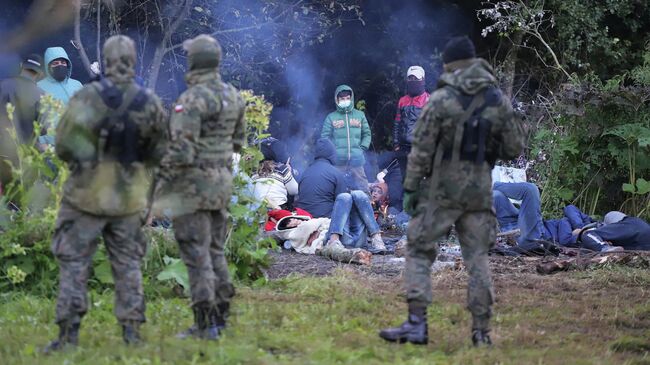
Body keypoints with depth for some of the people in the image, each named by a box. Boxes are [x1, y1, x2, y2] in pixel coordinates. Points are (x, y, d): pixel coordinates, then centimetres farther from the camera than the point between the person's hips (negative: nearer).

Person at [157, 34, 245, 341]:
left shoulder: (192, 100, -18)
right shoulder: (233, 96, 7)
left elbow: (181, 149, -23)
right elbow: (238, 140, 17)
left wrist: (164, 179, -12)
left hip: (192, 185, -8)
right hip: (222, 181, 8)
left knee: (197, 254, -4)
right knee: (215, 251, 16)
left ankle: (205, 323, -5)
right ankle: (220, 314, 19)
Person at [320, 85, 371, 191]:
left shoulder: (360, 115, 12)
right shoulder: (331, 117, 7)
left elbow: (367, 134, 16)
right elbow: (325, 137, 6)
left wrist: (362, 148, 3)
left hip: (356, 160, 1)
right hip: (338, 162, -1)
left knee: (362, 190, -3)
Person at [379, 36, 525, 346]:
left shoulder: (440, 100, -10)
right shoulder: (498, 100, 1)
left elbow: (421, 148, -10)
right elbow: (514, 148, 5)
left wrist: (410, 187, -4)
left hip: (441, 190, -3)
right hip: (479, 189, 3)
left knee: (419, 253, 4)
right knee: (477, 259, 8)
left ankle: (417, 323, -7)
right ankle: (481, 330, 4)